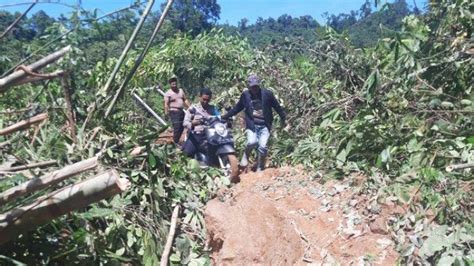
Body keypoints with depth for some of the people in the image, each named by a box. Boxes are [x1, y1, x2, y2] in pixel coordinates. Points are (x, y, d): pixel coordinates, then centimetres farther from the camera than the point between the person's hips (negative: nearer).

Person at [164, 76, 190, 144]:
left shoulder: (181, 91, 14)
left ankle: (176, 140, 25)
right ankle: (176, 142, -6)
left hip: (181, 111, 7)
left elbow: (185, 100, 17)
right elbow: (166, 104, -10)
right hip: (174, 112, -7)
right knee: (177, 127, -13)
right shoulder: (168, 93, -4)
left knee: (182, 127, 11)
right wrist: (166, 112, -21)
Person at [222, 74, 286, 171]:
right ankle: (245, 156, 9)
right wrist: (225, 117, 11)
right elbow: (237, 108, 13)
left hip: (264, 126, 0)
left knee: (262, 146, -12)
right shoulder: (245, 95, 3)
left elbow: (277, 107, 7)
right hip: (251, 125, 0)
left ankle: (259, 169, 9)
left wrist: (283, 119, 14)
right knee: (252, 142, -25)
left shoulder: (267, 93, -2)